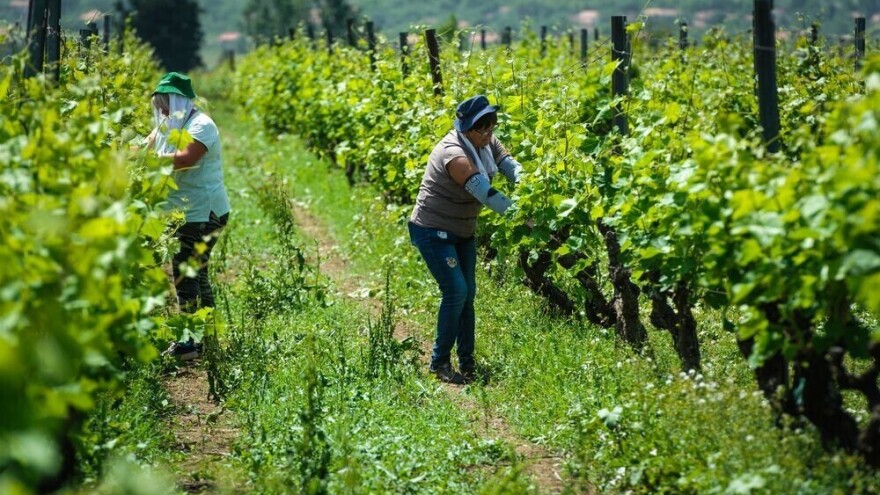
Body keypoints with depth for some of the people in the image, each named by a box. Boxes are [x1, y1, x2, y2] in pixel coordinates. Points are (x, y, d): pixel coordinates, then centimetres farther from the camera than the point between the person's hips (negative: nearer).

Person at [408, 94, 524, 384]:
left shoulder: (486, 142, -5)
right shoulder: (454, 155, -31)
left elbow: (511, 167, -13)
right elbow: (487, 195, -36)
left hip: (463, 232, 8)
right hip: (433, 232, -8)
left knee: (468, 294, 7)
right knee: (456, 292, -14)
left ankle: (467, 362, 16)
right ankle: (439, 362, -1)